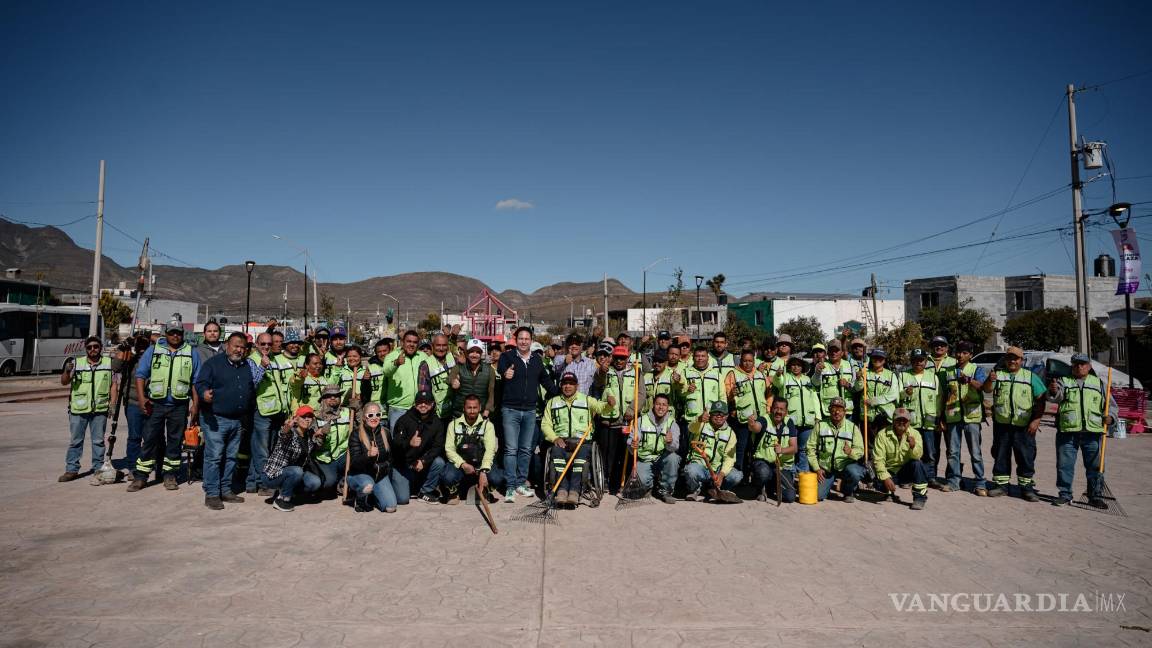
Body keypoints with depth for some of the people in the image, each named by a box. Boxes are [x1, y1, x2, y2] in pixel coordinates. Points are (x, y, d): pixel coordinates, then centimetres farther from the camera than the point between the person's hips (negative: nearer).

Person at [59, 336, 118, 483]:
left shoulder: (109, 363, 6)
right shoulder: (76, 363, 4)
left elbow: (114, 384, 7)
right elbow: (64, 382, 1)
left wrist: (113, 404, -2)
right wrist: (67, 371, -20)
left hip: (100, 409, 0)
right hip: (78, 409, 0)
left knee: (98, 441, 6)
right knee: (76, 441, 8)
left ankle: (98, 470, 13)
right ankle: (71, 469, 16)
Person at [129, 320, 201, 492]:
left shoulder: (191, 353, 7)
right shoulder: (153, 350, 7)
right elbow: (140, 374, 3)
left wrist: (195, 404, 0)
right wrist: (141, 397, -9)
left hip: (180, 405, 0)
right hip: (155, 404, 0)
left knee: (175, 441, 7)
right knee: (149, 439, 2)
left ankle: (170, 475, 15)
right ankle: (140, 476, 9)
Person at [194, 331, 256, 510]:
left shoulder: (247, 366, 14)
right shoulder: (213, 363, -4)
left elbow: (253, 389, 22)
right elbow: (200, 383, -12)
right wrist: (204, 393, -31)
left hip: (238, 421, 6)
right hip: (216, 419, -6)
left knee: (231, 457, 12)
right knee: (214, 456, -6)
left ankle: (226, 490, 22)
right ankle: (212, 494, 1)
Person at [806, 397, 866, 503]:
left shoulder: (852, 427, 1)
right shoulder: (820, 425, 1)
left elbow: (860, 450, -6)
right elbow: (810, 448, 1)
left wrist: (851, 452, -30)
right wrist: (817, 468, -7)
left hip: (845, 466, 0)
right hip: (825, 468, 0)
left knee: (855, 473, -33)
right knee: (818, 495, -14)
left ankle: (848, 492, 2)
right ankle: (827, 483, 23)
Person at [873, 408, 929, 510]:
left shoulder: (915, 434, -8)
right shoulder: (882, 435, -12)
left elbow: (917, 456, -22)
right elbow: (878, 459, -15)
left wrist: (913, 447, -44)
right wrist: (885, 478, -26)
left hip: (907, 471, 0)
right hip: (890, 471, 0)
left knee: (917, 464, -31)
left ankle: (919, 497, -14)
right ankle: (890, 491, 13)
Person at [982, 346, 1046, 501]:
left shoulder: (1030, 377, 6)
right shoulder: (998, 374, 6)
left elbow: (1040, 399, 4)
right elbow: (987, 390, -11)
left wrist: (1036, 420, -6)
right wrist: (990, 380, -34)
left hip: (1024, 426, -1)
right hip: (1001, 423, 1)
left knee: (1026, 457, 2)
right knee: (1000, 455, 8)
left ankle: (1026, 486, 13)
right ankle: (1001, 484, 18)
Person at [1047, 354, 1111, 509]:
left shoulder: (1099, 384, 14)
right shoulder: (1064, 381, 7)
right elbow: (1055, 397, -11)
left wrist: (1110, 416, -4)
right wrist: (1053, 391, -35)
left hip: (1092, 432, 1)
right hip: (1067, 431, -1)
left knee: (1095, 466, 5)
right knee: (1064, 465, 2)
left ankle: (1096, 496, 16)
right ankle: (1065, 495, 11)